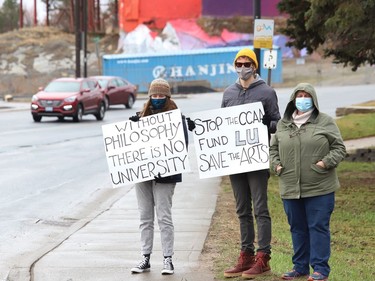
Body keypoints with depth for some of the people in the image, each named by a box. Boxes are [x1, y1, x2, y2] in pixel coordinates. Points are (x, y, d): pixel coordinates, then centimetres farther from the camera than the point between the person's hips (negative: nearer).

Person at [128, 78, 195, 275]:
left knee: (164, 216, -2)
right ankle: (145, 258, 14)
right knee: (145, 217, 8)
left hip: (164, 175, -5)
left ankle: (168, 259, 3)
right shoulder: (141, 116, 11)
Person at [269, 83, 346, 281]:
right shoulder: (283, 124, 11)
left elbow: (339, 148, 1)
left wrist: (326, 162, -14)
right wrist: (276, 164, 3)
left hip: (319, 188, -4)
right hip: (290, 188, 4)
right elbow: (273, 149, 21)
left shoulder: (325, 122, 1)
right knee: (297, 228, 11)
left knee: (318, 226, -2)